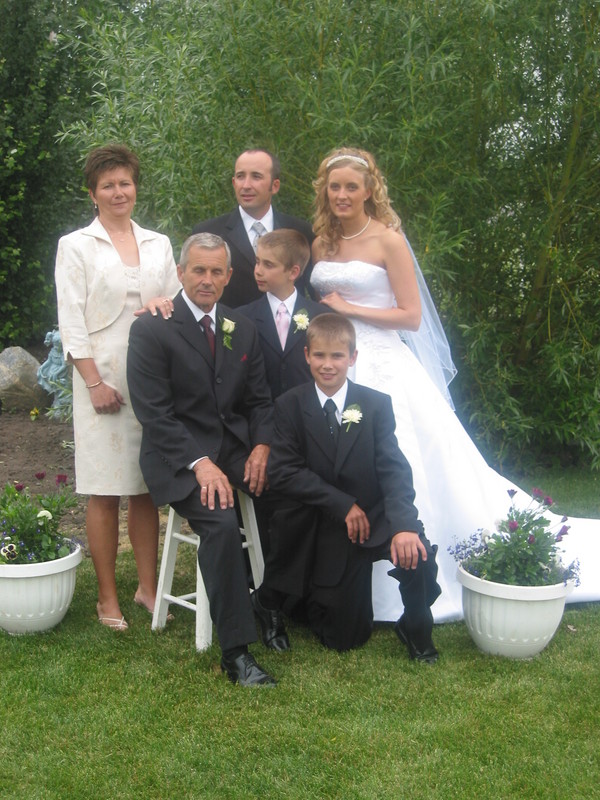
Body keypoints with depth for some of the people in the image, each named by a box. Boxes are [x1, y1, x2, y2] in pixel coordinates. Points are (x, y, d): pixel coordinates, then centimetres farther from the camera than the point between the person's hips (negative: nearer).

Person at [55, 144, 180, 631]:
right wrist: (94, 382, -11)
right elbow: (71, 321, -3)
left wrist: (165, 306, -7)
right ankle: (108, 597, 8)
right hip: (102, 379, -3)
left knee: (146, 489, 8)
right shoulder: (76, 246, 3)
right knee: (105, 493, -1)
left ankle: (147, 586, 18)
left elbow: (177, 304, 17)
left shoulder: (158, 244, 14)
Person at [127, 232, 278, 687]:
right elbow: (154, 413, -11)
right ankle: (236, 652, -24)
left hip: (237, 449, 5)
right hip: (181, 458, -5)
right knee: (222, 523, -32)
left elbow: (260, 400, 14)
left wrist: (261, 447, -7)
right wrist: (200, 463, -22)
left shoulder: (243, 329, 12)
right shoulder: (152, 330, -5)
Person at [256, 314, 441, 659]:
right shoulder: (289, 406, -5)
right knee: (345, 639, 0)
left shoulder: (377, 404, -4)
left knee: (417, 553, -32)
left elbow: (394, 469, -15)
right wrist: (343, 505, -20)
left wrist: (403, 525, -32)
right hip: (327, 533, 0)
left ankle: (416, 630, -1)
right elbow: (283, 472, -13)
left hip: (374, 519, 1)